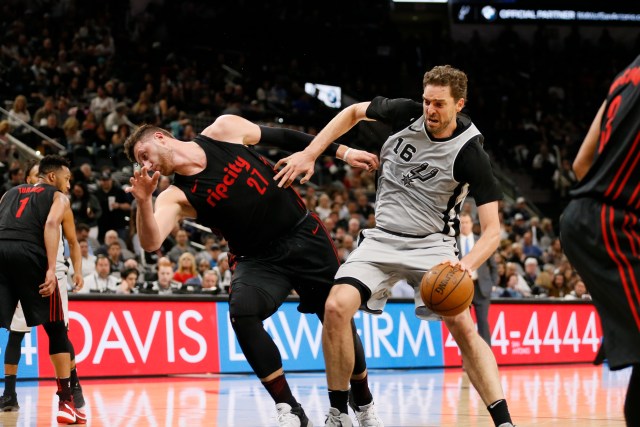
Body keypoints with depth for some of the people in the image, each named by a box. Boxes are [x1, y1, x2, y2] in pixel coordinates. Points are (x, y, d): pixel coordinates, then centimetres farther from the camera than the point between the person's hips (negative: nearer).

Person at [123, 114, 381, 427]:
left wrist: (343, 152, 6)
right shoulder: (177, 197, -9)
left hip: (304, 235, 0)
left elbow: (282, 138, 4)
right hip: (259, 258, 0)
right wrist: (143, 202, -43)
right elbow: (151, 242, -25)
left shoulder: (224, 130, -7)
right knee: (241, 311, -28)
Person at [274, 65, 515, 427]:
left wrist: (468, 264, -39)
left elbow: (492, 230, -19)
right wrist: (309, 155, 3)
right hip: (383, 239, 3)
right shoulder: (406, 113, -9)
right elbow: (353, 113, 11)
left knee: (462, 325, -23)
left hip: (432, 245, -3)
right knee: (337, 307, -20)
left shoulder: (470, 155, -18)